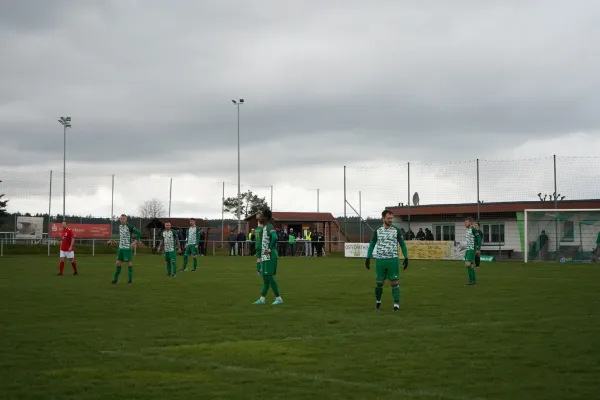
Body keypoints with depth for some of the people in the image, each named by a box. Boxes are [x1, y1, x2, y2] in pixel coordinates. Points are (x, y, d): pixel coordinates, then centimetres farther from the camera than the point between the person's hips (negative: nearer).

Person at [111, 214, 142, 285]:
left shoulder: (129, 226, -12)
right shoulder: (120, 226, 10)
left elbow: (139, 233, -12)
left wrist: (135, 242, -16)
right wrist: (137, 241, 13)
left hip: (127, 248, -6)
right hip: (120, 248, 6)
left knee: (129, 263, -2)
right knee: (118, 263, 5)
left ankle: (130, 280, 5)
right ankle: (115, 279, 10)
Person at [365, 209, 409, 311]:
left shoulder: (396, 231, 2)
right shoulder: (377, 231, 6)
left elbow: (403, 245, 6)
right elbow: (372, 245, 11)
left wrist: (406, 258, -1)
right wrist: (368, 258, 3)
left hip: (393, 260, -1)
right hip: (380, 260, 1)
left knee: (394, 281, -5)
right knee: (379, 282, 7)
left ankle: (396, 304, -4)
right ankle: (378, 301, 27)